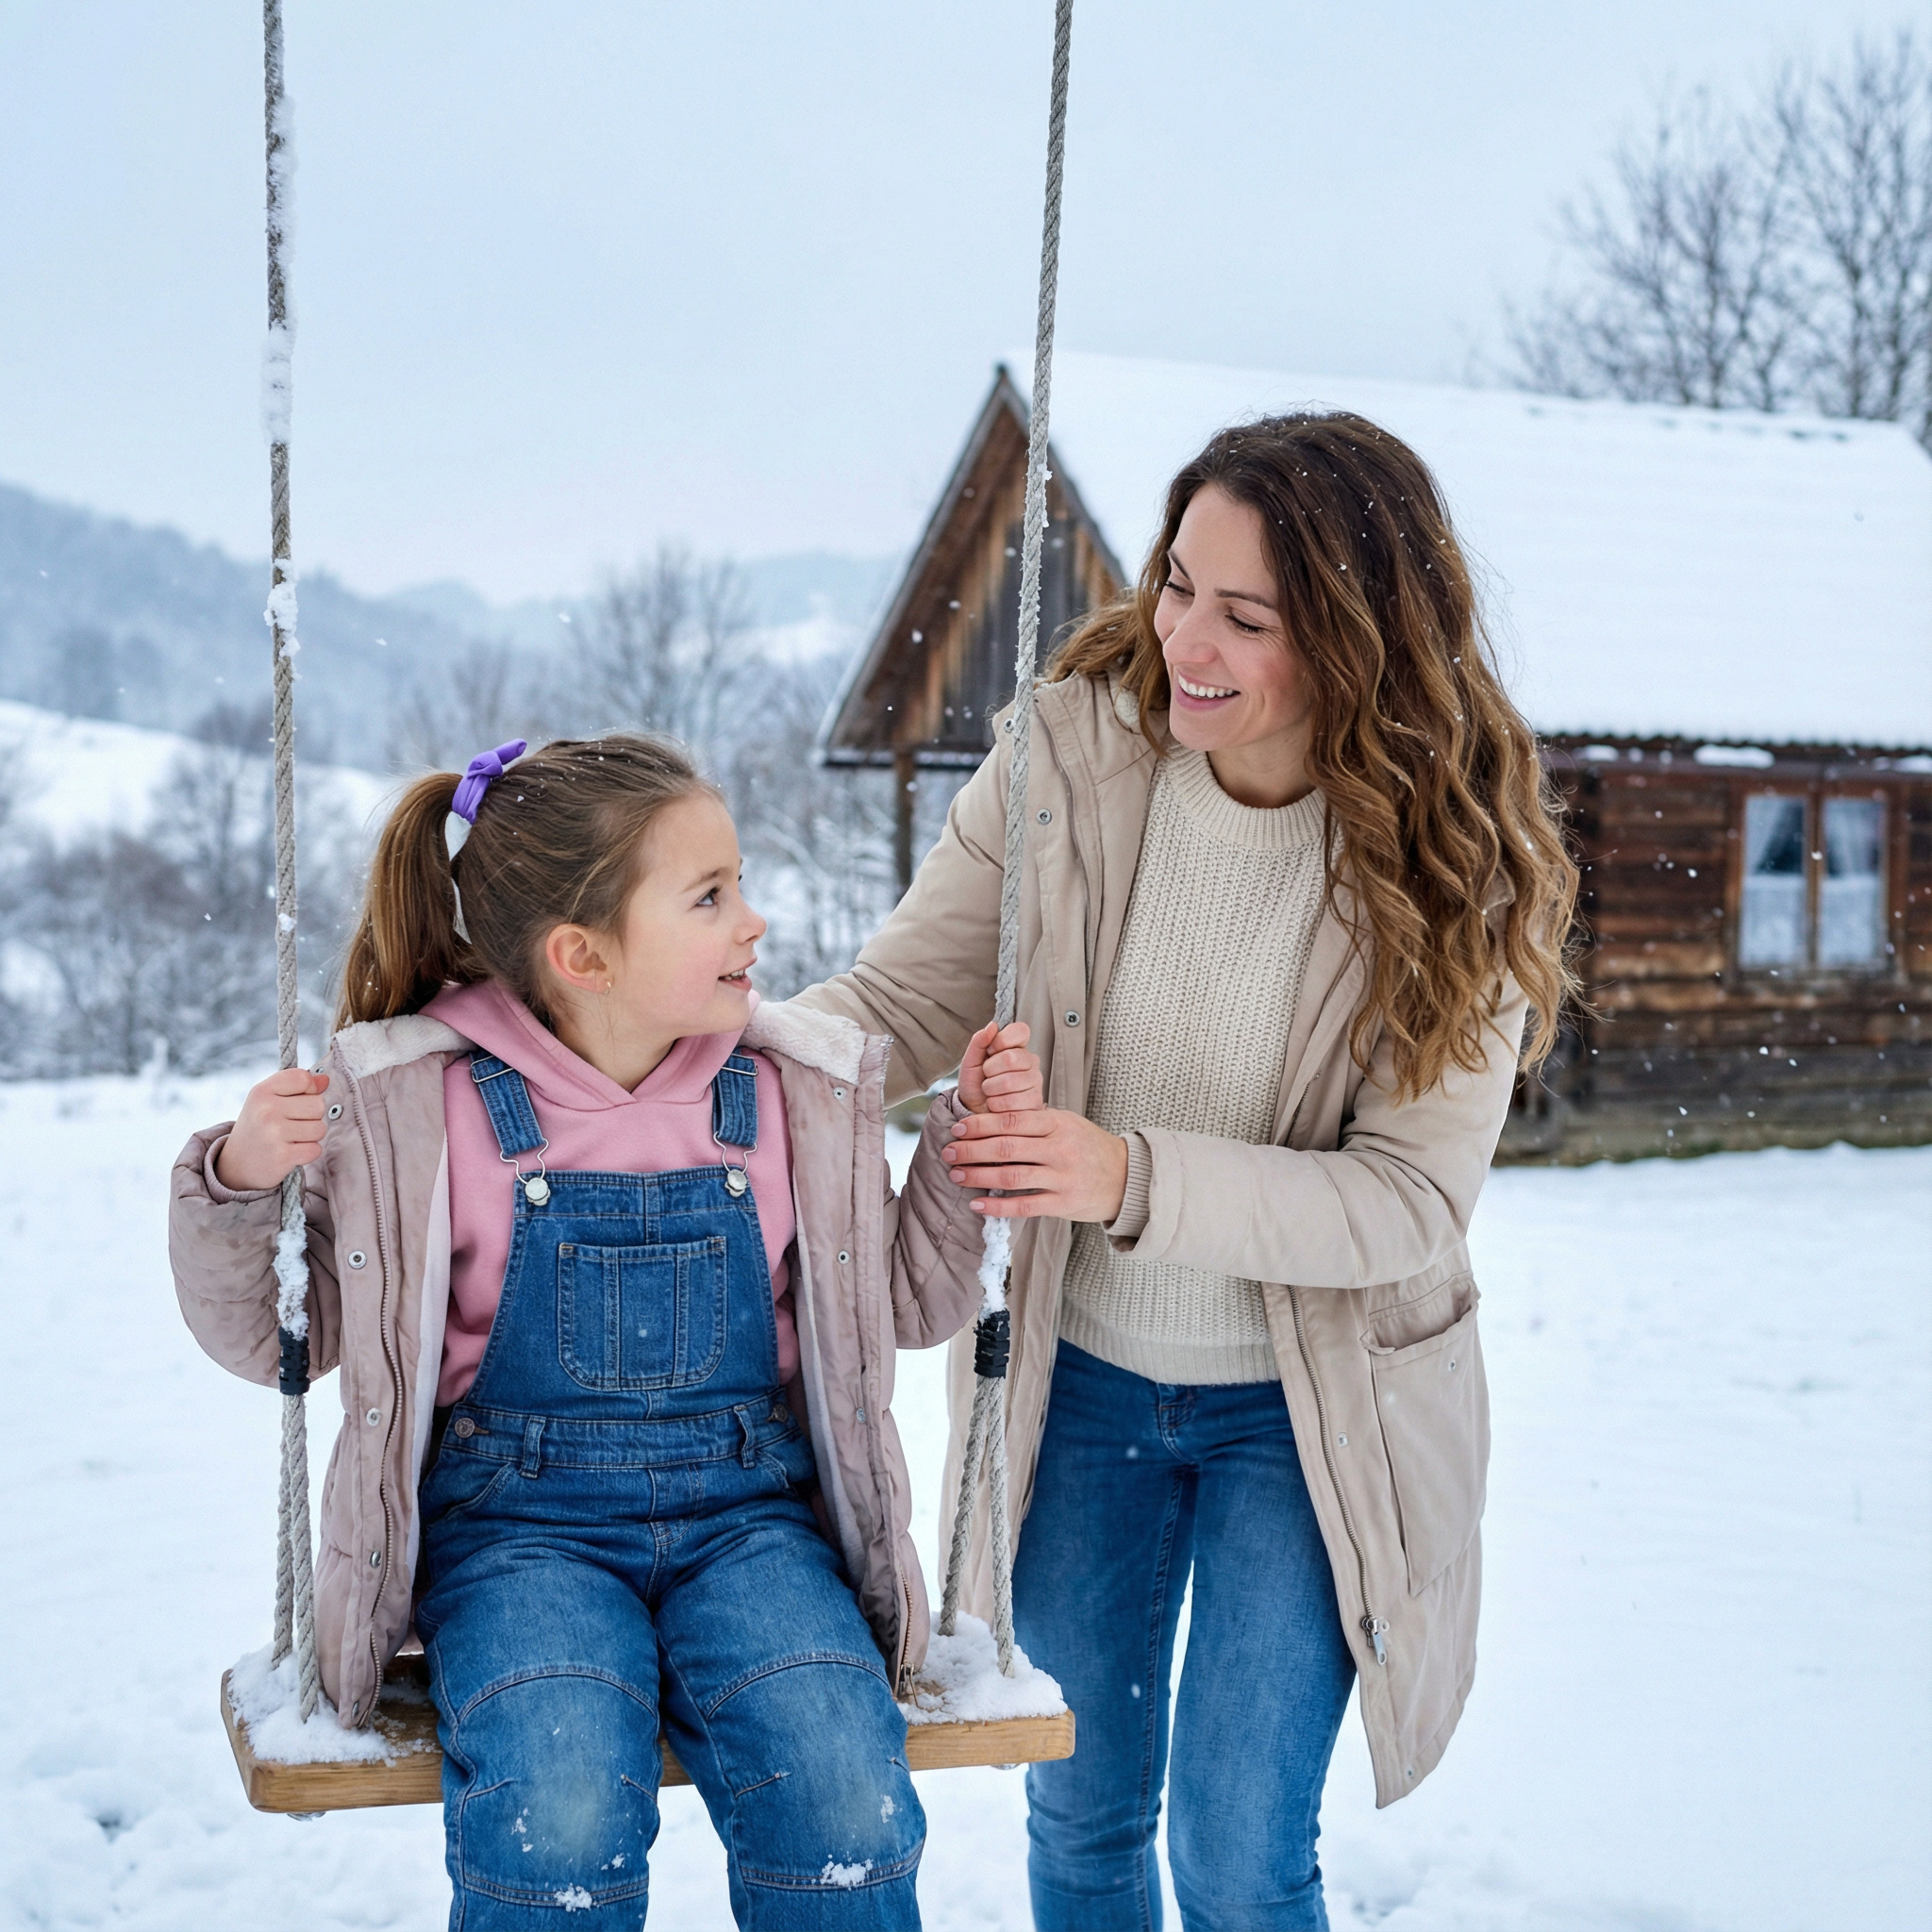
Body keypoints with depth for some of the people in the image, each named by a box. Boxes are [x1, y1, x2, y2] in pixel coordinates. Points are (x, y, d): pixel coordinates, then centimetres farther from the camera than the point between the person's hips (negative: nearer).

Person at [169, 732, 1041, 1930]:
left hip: (744, 1512, 2)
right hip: (518, 1517, -2)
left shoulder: (797, 1093, 3)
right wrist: (238, 1183, -14)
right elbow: (272, 1337, 4)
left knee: (844, 1806, -26)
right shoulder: (418, 1107, -5)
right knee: (558, 1815, -31)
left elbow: (910, 1303, 17)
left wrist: (971, 1145, 2)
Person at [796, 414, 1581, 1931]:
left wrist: (1133, 1179, -34)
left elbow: (1414, 1198, -21)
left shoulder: (1456, 862, -19)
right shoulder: (1069, 750, -14)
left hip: (1299, 1408, -2)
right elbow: (903, 1001, -9)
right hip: (1079, 1375, 2)